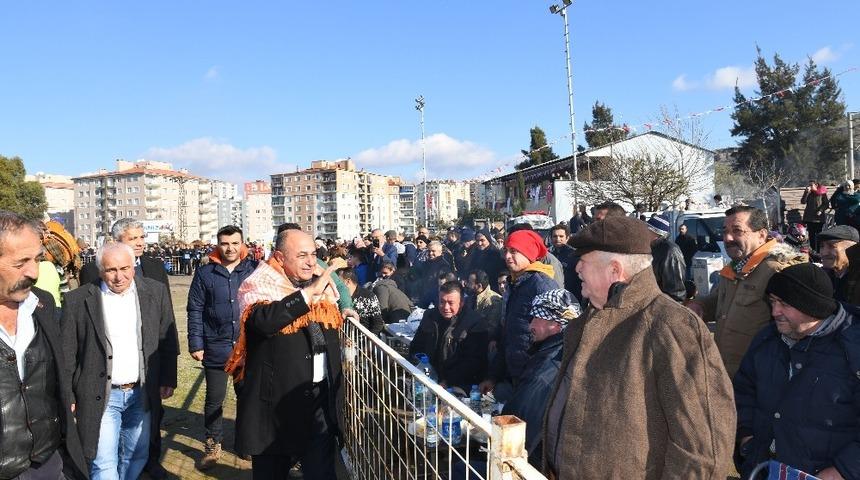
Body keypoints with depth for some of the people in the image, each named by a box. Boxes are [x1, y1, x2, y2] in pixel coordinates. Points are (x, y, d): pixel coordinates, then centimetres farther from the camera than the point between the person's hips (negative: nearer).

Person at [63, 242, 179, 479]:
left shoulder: (155, 292, -2)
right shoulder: (78, 300, -7)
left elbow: (168, 342, 4)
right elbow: (67, 353, -2)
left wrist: (168, 380, 3)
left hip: (142, 394, 3)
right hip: (101, 397, -2)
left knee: (137, 456, 16)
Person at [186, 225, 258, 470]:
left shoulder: (255, 269, -1)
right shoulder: (205, 273, 0)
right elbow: (195, 310, 1)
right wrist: (196, 344, -4)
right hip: (216, 347, 0)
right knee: (214, 399, 10)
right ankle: (212, 446, 27)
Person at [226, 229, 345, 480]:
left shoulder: (320, 282, 8)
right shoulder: (261, 285, -11)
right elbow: (263, 321, -33)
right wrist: (310, 292, -30)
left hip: (321, 395, 5)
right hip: (278, 396, -5)